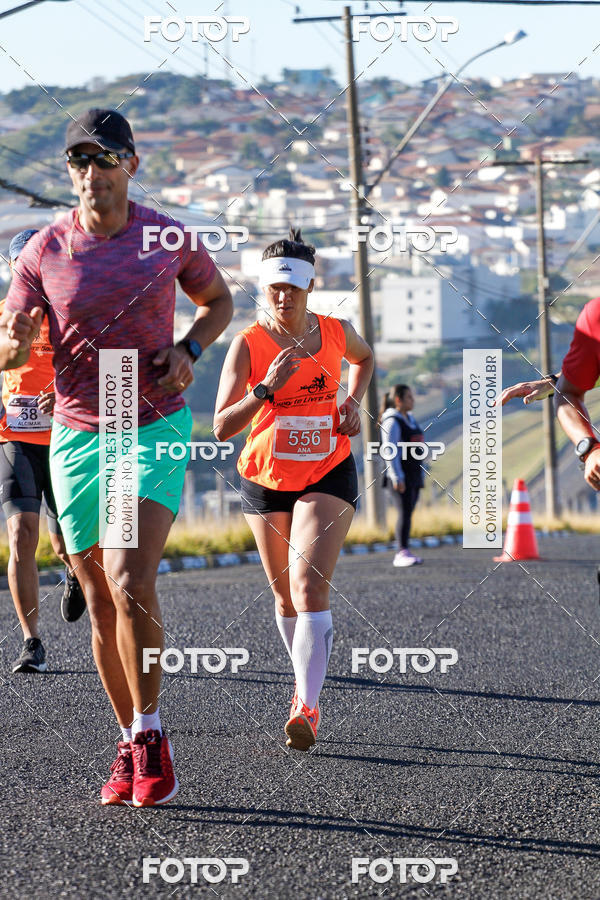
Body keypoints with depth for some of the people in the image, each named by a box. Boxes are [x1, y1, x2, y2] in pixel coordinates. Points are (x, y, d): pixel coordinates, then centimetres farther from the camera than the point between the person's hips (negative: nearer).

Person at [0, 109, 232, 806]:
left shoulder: (169, 238, -2)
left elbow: (217, 300, 17)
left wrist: (189, 350, -3)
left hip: (157, 428, -2)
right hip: (77, 435, 2)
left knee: (129, 579, -21)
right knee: (101, 603, 5)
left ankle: (149, 734, -8)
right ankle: (132, 747, 18)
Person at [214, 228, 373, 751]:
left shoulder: (336, 333, -3)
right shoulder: (248, 344, -11)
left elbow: (365, 358, 24)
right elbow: (222, 427, -16)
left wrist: (353, 403, 6)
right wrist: (267, 387, -29)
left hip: (328, 475, -1)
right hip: (266, 478, 1)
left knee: (310, 586, -17)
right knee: (285, 595, 13)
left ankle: (308, 709, -23)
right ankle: (307, 681, 36)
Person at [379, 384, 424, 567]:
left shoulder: (410, 419, 18)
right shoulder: (392, 422, -10)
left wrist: (420, 474, 22)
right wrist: (396, 477, -22)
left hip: (413, 475, 9)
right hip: (400, 475, -9)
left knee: (408, 513, 6)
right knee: (404, 513, -15)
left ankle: (403, 553, 9)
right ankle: (402, 553, -19)